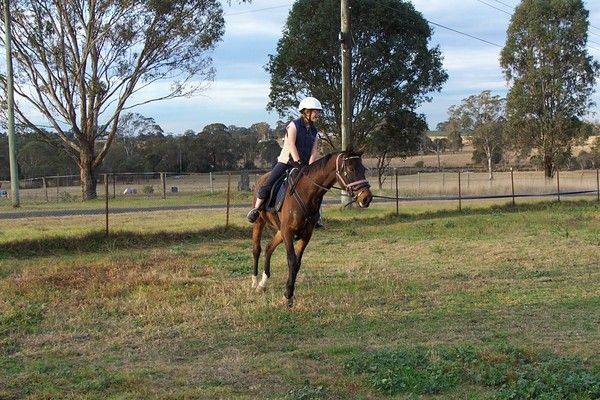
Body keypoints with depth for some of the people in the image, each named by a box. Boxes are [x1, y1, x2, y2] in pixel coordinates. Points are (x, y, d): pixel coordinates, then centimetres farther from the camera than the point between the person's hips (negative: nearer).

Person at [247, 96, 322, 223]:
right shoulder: (294, 125, -6)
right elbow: (291, 145, -18)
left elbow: (314, 151, -2)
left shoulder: (314, 132, 9)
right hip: (286, 162, -5)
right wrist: (298, 163, -28)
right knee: (268, 185, -17)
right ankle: (256, 209, 0)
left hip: (304, 165, 5)